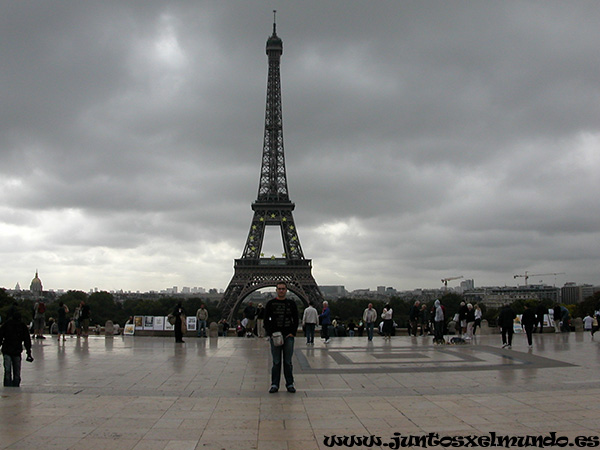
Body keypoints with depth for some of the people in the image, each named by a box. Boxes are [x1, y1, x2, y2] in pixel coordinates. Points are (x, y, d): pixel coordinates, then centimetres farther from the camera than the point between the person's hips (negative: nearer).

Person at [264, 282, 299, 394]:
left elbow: (296, 320, 7)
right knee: (276, 362, 3)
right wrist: (271, 334, -8)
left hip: (288, 336, 1)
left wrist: (292, 333, -5)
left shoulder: (291, 303, 7)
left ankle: (290, 384, 12)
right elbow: (266, 320, 3)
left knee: (288, 362, 5)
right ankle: (274, 385, 8)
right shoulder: (270, 304, 4)